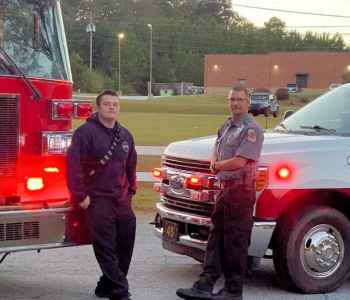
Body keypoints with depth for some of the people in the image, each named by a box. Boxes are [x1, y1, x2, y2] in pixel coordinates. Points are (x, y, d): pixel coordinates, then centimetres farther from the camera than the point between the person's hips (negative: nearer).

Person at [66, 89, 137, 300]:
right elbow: (73, 164, -14)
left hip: (121, 200, 7)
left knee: (125, 245, 7)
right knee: (106, 248, -7)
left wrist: (131, 191, 16)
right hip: (97, 200, -7)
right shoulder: (86, 132, -8)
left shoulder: (125, 135, 14)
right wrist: (80, 195, -15)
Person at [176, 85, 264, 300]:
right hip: (225, 188, 9)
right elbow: (217, 148, 28)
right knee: (216, 238, 10)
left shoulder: (251, 129, -12)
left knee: (235, 241, -3)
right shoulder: (226, 127, 16)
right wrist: (215, 161, 5)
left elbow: (239, 162, -20)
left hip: (241, 190, -9)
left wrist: (217, 165, -3)